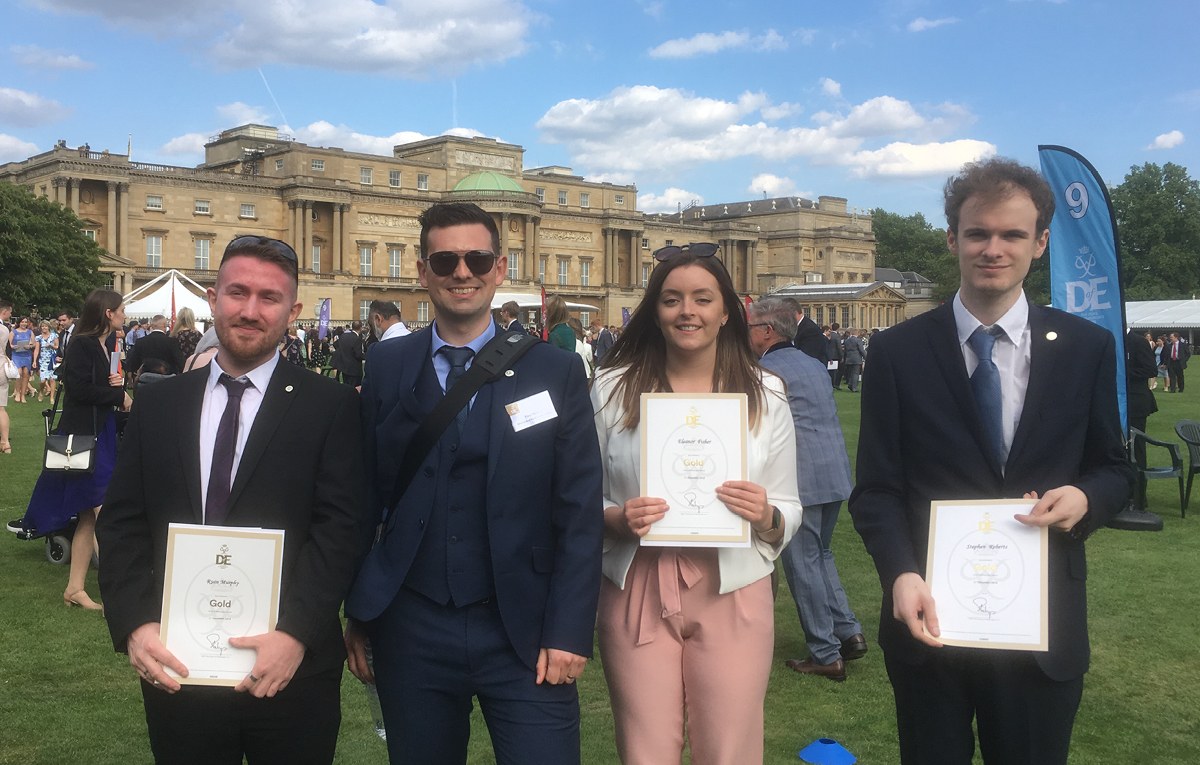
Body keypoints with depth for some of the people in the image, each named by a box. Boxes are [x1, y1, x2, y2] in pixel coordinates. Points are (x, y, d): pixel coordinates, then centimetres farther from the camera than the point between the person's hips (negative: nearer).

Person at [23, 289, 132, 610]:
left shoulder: (102, 347, 16)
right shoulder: (82, 345, -12)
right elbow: (79, 388, -21)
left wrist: (114, 385, -1)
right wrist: (118, 394, -11)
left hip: (101, 434, 9)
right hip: (83, 436, -9)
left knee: (89, 517, 11)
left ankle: (75, 588, 18)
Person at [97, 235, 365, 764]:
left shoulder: (331, 407, -3)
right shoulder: (157, 404, 8)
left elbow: (338, 527, -9)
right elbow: (122, 523, 5)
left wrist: (296, 633, -19)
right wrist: (134, 625, -8)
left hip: (290, 671, -2)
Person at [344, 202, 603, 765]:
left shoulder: (556, 372, 0)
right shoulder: (385, 368, 5)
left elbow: (580, 512, -2)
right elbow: (365, 495, 6)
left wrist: (569, 632, -7)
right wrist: (358, 614, 6)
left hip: (524, 633, -1)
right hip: (412, 630, 2)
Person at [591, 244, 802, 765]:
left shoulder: (764, 393, 4)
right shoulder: (612, 389, 2)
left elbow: (788, 512, 7)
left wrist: (767, 517, -15)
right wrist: (615, 518, -13)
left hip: (732, 593, 1)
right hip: (637, 592, 0)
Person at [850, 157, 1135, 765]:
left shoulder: (1088, 349, 1)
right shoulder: (898, 351, -3)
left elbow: (1115, 467, 10)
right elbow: (876, 486, -4)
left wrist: (1086, 497, -14)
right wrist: (902, 575, -20)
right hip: (930, 621, 0)